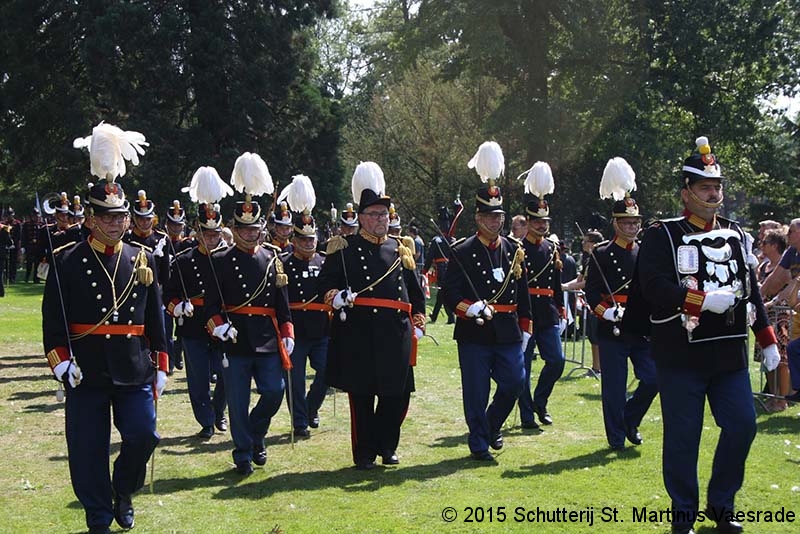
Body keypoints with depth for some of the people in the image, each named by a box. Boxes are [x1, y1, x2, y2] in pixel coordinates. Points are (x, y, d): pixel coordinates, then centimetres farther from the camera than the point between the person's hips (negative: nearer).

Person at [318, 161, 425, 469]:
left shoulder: (401, 249, 15)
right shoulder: (344, 250, 4)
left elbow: (415, 291, 22)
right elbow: (325, 284, 1)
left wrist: (418, 323, 16)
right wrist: (336, 297, -19)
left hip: (396, 336, 4)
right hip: (358, 336, -4)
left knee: (398, 394, 4)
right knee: (361, 396, 1)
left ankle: (386, 446, 23)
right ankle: (364, 453, 12)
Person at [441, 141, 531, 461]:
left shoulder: (514, 251, 10)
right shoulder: (463, 252, -4)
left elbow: (523, 293, 15)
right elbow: (450, 293, -8)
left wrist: (525, 328, 13)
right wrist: (471, 307, -24)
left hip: (508, 332, 4)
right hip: (474, 332, -4)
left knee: (515, 381, 2)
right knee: (476, 392, 0)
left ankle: (492, 426, 27)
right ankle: (479, 444, 13)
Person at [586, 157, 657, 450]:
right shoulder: (601, 254, -1)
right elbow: (591, 292, -4)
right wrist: (606, 311, -19)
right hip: (612, 329, -3)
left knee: (653, 379, -3)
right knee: (614, 387, 0)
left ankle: (630, 419, 21)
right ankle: (616, 438, 12)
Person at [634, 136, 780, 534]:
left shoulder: (734, 235, 13)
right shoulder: (662, 235, -5)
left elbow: (750, 290, 17)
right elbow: (653, 287, -17)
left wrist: (768, 342, 14)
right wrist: (705, 301, -24)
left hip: (729, 353, 5)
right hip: (680, 356, -5)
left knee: (742, 426, 4)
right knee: (682, 437, 0)